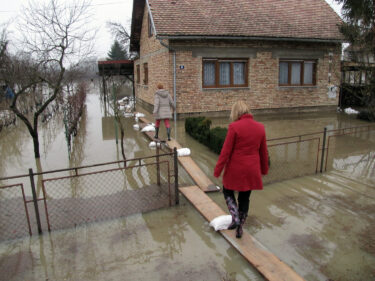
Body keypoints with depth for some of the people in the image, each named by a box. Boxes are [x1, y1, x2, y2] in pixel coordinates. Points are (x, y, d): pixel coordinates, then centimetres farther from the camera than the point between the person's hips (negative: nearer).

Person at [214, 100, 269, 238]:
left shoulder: (234, 127, -16)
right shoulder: (260, 127, 0)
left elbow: (226, 151, -14)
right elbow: (263, 151, 9)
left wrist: (217, 170, -5)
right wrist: (264, 169, 21)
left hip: (235, 169, -4)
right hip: (252, 170, 5)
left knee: (228, 191, 21)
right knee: (245, 198, 17)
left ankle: (235, 217, 5)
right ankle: (239, 228, 28)